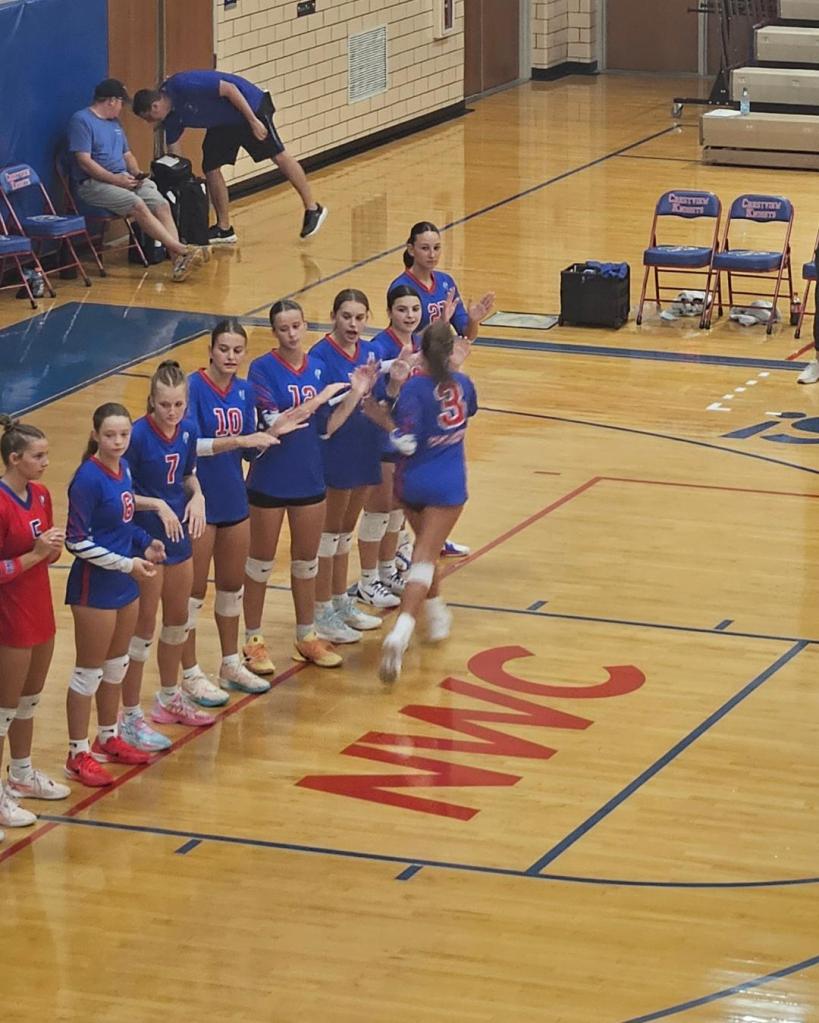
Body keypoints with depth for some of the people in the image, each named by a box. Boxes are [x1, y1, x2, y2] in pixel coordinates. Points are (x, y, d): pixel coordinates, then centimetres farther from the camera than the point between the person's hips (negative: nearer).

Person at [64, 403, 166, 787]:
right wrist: (126, 563, -20)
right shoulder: (88, 478, -22)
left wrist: (145, 543, -2)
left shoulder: (123, 468, 1)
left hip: (124, 584, 8)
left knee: (116, 665, 20)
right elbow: (78, 541, -20)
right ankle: (78, 755, 14)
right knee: (89, 672, 3)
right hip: (94, 587, -8)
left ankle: (108, 739, 36)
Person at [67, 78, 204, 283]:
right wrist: (114, 179, -18)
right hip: (93, 183, -8)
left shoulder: (114, 122, 22)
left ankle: (177, 259, -29)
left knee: (161, 204, -17)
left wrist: (136, 173, 5)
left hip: (123, 178, 8)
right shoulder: (81, 121, -6)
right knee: (137, 205, -30)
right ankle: (181, 249, -33)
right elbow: (84, 160, -14)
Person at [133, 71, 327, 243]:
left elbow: (229, 88, -30)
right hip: (223, 122, 8)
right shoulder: (171, 116, -5)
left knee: (278, 156, -2)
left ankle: (312, 209, 9)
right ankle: (224, 228, 7)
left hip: (248, 105, -8)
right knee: (210, 168, -1)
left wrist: (253, 121, -28)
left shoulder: (184, 85, -31)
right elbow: (172, 152, 4)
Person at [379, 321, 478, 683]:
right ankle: (400, 632, -23)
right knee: (424, 558, -5)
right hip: (448, 486, 1)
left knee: (426, 547, 26)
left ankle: (436, 613, 41)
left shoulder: (415, 387, -14)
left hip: (413, 481, -1)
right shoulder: (462, 384, 0)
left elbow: (407, 438, -27)